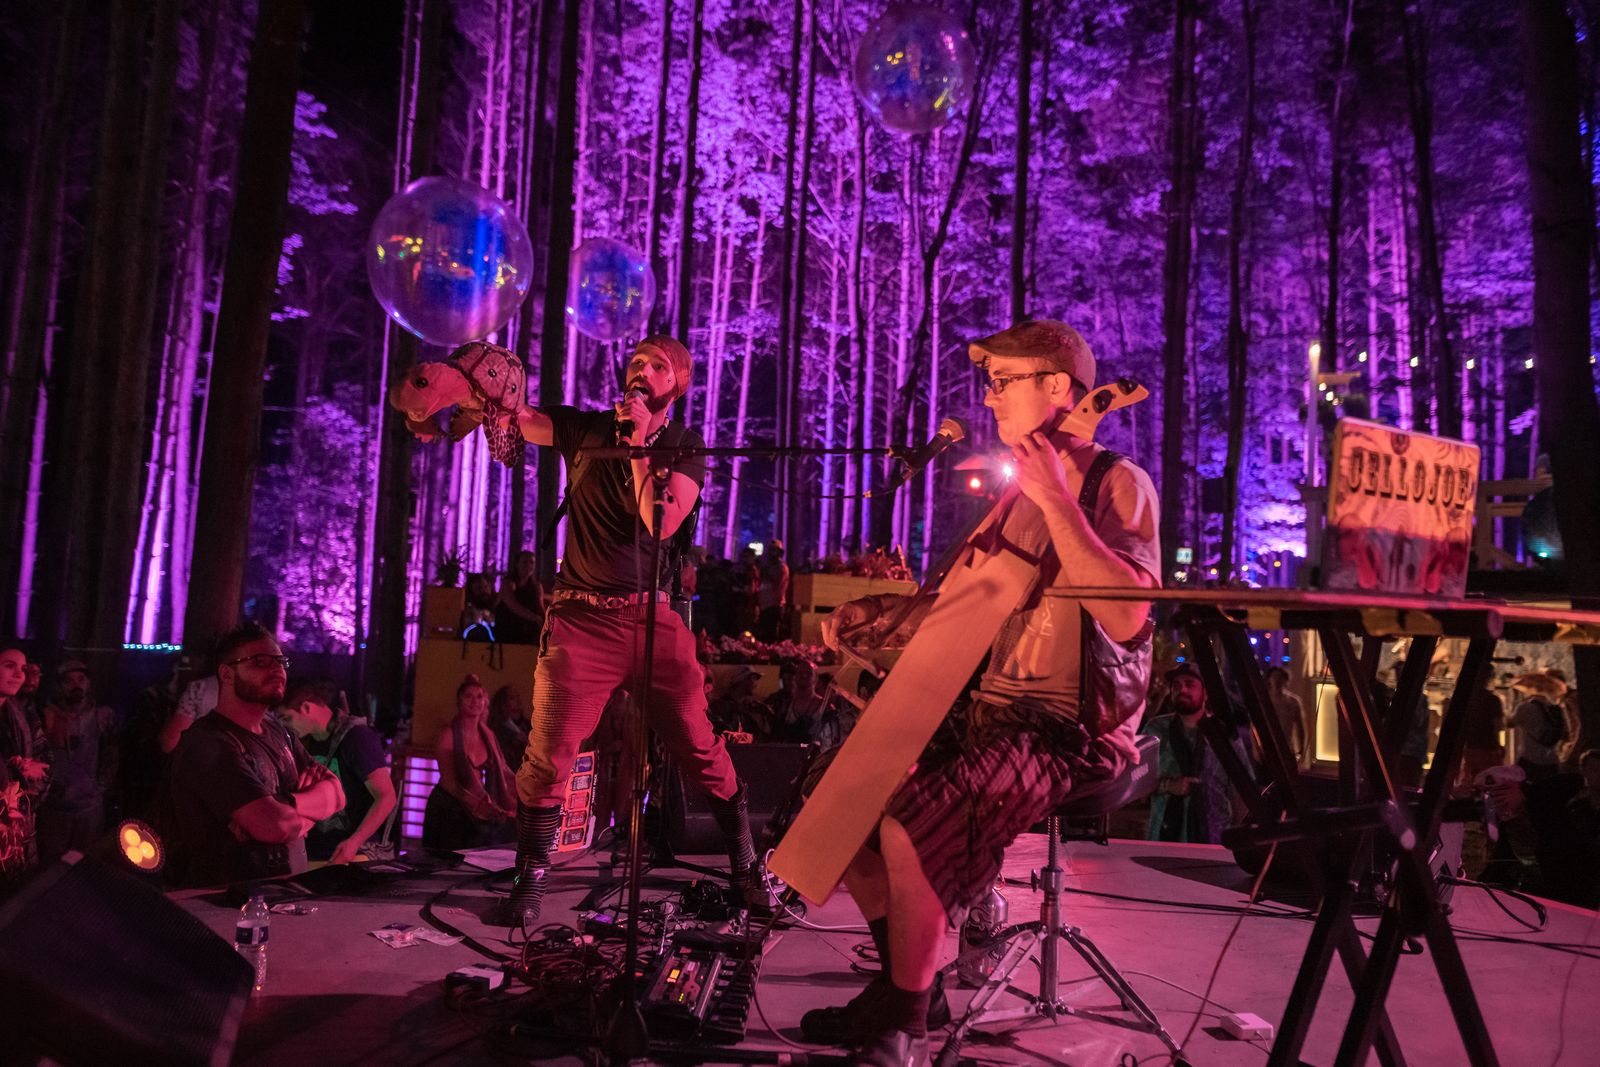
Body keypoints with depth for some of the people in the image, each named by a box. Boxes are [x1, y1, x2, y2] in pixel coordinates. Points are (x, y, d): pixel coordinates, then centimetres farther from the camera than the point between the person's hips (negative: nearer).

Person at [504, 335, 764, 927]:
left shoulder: (685, 447, 6)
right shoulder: (587, 429, 10)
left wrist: (639, 441, -10)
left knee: (699, 749, 1)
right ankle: (530, 880, 13)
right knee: (549, 751, -6)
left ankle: (747, 869, 17)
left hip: (654, 617, 0)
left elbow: (661, 523, -9)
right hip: (581, 617, 1)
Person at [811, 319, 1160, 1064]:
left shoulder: (1116, 484, -10)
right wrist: (887, 611, 2)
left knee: (907, 823, -27)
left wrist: (1055, 499, -26)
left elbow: (1127, 615, -26)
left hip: (1075, 729, -8)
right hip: (994, 710, 9)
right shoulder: (1017, 496, 15)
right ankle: (905, 982, 17)